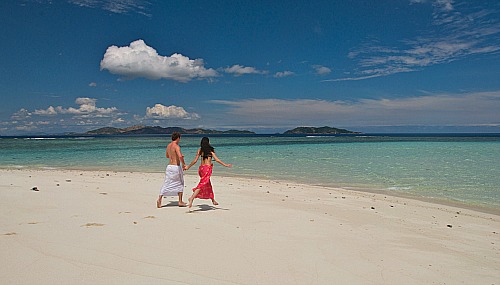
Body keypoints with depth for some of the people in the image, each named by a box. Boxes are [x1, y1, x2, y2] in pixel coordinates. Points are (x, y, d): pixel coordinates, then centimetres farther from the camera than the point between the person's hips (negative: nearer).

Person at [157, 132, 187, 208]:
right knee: (180, 184, 12)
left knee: (166, 184, 5)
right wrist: (183, 164, -13)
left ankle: (159, 199, -10)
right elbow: (180, 156, -28)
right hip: (176, 167, -6)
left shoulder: (168, 145, 11)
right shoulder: (176, 146, -13)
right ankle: (180, 201, 16)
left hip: (169, 166, 6)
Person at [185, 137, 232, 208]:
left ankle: (213, 200, 31)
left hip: (201, 168, 5)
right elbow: (217, 159, -6)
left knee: (208, 184, 19)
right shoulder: (211, 150, -1)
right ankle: (191, 198, -23)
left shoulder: (200, 150, 6)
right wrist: (225, 165, -2)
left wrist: (188, 167, 15)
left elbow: (195, 160, 4)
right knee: (202, 185, -8)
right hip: (207, 168, -5)